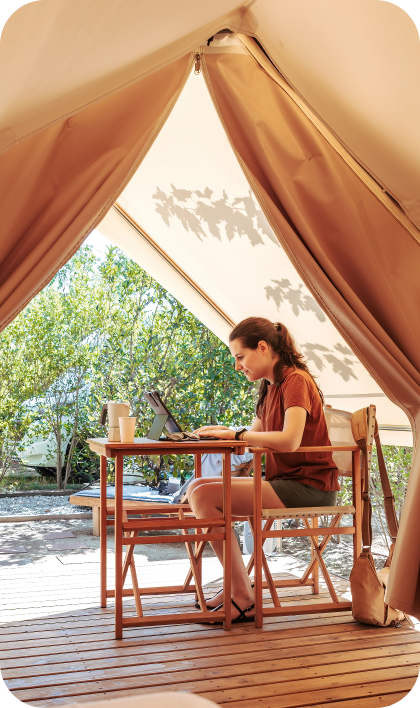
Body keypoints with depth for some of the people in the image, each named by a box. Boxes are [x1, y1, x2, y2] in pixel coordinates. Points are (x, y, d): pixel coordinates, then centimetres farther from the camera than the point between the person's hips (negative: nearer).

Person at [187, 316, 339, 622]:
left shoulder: (296, 380, -13)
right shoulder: (271, 387, 17)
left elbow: (289, 441, -28)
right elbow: (255, 435, 18)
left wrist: (236, 434, -20)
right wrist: (223, 432, -1)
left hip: (309, 487, -9)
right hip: (284, 481, 9)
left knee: (205, 496, -20)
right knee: (197, 487, 0)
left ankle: (244, 598, -13)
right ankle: (238, 585, 3)